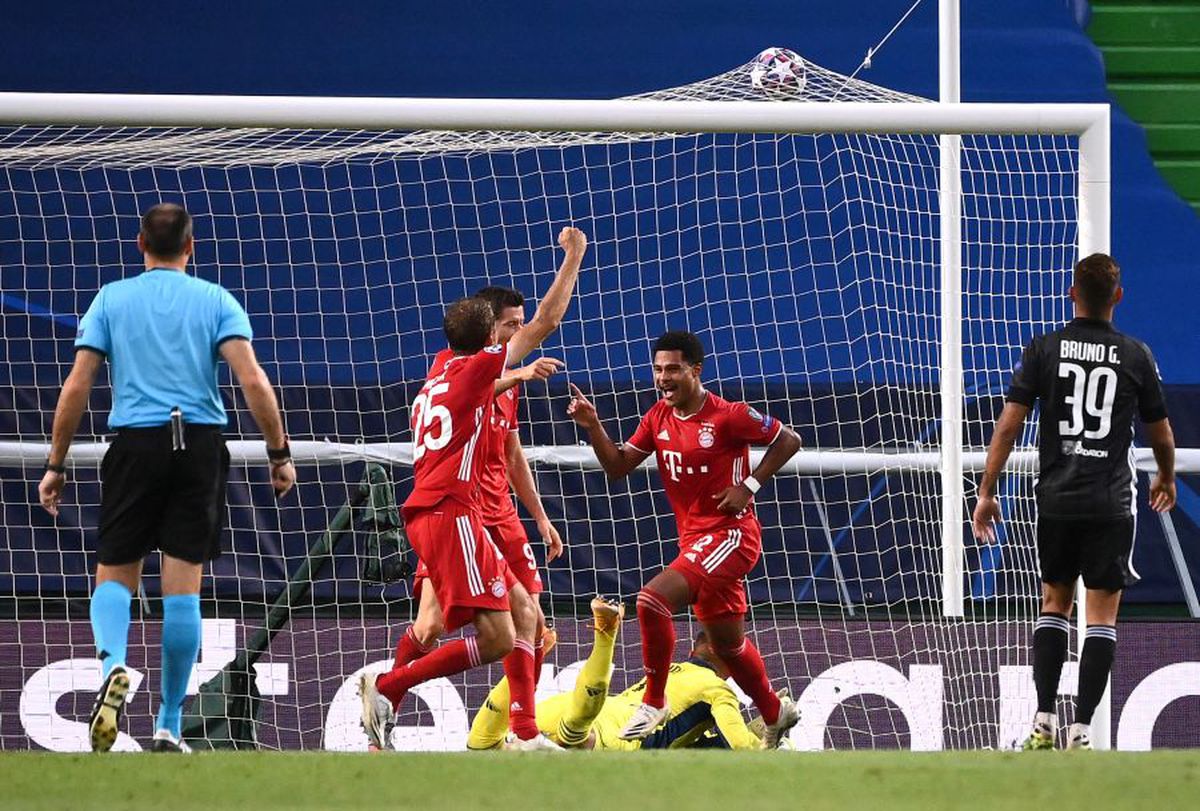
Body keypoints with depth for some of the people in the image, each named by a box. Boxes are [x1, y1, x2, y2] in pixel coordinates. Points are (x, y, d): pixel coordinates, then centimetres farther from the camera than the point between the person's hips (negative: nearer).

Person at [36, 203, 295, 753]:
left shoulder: (111, 299, 8)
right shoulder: (215, 300, 7)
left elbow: (76, 388, 3)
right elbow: (253, 382, -5)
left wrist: (56, 465, 9)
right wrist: (279, 454, 2)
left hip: (134, 444, 0)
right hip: (200, 444, 0)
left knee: (115, 577, 9)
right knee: (183, 586, 3)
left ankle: (113, 664, -22)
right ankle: (168, 725, 5)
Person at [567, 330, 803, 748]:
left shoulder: (727, 416, -14)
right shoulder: (658, 417, 6)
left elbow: (789, 440, -6)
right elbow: (618, 466, 8)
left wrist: (749, 486, -13)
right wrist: (593, 427, -8)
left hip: (730, 532, -8)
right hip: (693, 538, 8)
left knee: (653, 599, -24)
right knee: (726, 643, 17)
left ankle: (654, 702, -11)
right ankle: (775, 713, 37)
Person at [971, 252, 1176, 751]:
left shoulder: (1044, 350, -1)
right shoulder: (1136, 356, -1)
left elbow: (1009, 425, -4)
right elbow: (1161, 434, 10)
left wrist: (986, 493, 3)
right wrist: (1166, 479, 31)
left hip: (1056, 499, 1)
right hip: (1113, 502, -1)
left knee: (1054, 603, 15)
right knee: (1102, 614, 2)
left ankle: (1043, 722, 6)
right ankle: (1081, 730, -4)